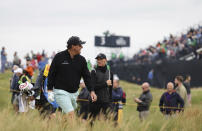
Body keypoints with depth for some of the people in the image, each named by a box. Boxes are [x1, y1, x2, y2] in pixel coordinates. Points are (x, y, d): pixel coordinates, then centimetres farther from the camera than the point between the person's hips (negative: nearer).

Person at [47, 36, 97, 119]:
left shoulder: (81, 60, 4)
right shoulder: (59, 57, -7)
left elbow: (86, 76, 6)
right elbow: (51, 74, -1)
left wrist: (91, 91, -6)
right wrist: (50, 89, -6)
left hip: (74, 93, 5)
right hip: (61, 92, -5)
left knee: (66, 116, 12)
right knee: (71, 113, -18)